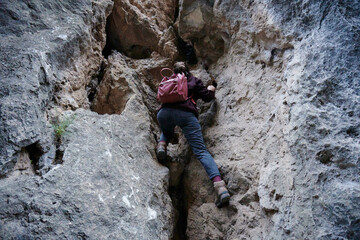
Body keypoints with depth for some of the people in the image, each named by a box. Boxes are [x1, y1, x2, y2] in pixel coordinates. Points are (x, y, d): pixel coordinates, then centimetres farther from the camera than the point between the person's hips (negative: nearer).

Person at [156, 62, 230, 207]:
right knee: (201, 150, -10)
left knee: (167, 133, 39)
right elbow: (207, 97, 17)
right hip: (186, 114, -2)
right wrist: (211, 90, 40)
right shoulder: (194, 81, 24)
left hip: (165, 112, 2)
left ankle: (162, 144, 4)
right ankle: (219, 184, -28)